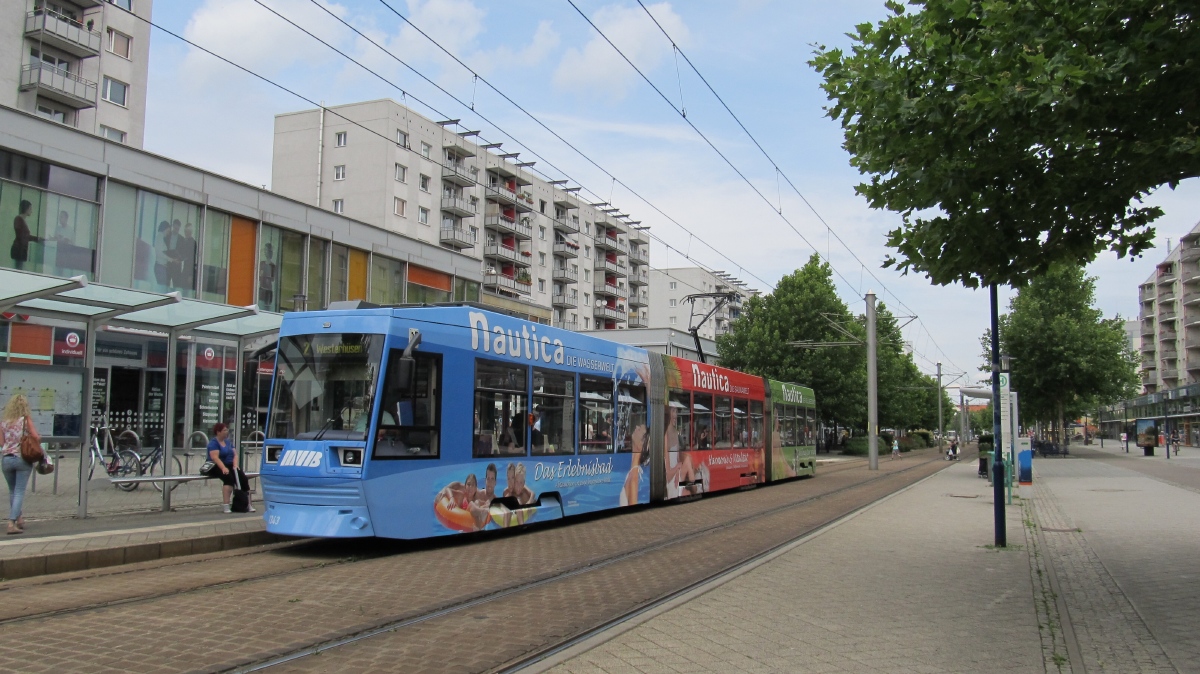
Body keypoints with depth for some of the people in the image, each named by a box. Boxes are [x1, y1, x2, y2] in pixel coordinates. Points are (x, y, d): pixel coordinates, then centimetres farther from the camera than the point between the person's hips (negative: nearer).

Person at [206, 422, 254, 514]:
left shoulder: (228, 442, 16)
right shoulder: (213, 443, -6)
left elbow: (235, 455, 12)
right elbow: (215, 457, -20)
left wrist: (235, 465, -9)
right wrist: (223, 468, -33)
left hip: (229, 465, 6)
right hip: (216, 467, -6)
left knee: (243, 477, -21)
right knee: (229, 478, -35)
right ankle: (226, 505, -37)